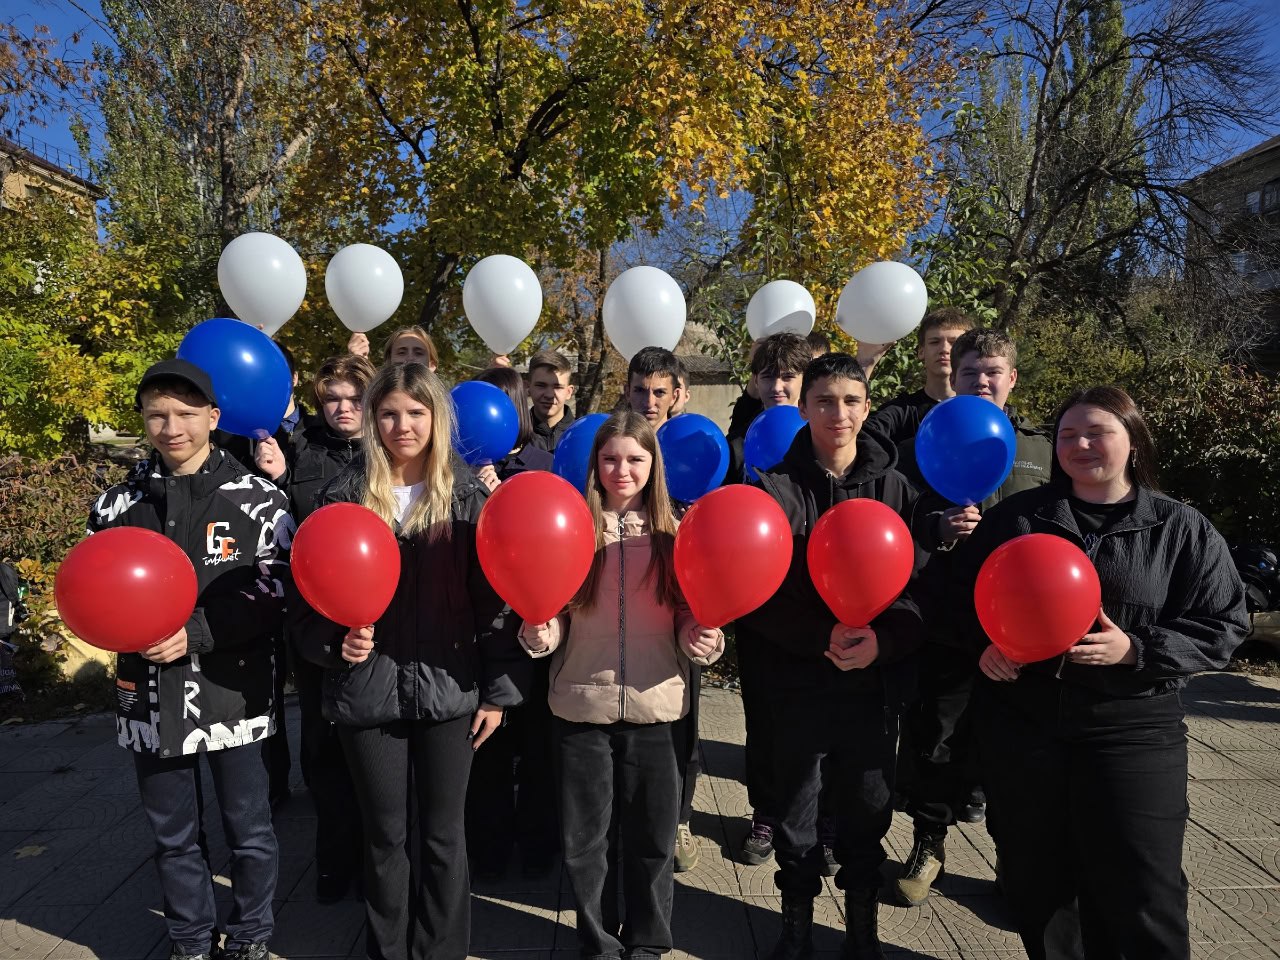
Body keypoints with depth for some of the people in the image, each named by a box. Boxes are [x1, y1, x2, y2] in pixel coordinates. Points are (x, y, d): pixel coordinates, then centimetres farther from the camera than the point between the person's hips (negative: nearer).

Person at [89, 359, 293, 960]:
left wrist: (195, 633, -20)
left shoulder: (257, 499, -5)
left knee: (249, 833, 11)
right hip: (151, 698, 3)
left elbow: (276, 595, -9)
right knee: (173, 838, 17)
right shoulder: (118, 504, 5)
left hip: (233, 693, -3)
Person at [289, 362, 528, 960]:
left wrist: (499, 688, -3)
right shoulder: (343, 496, -1)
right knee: (384, 836, 14)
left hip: (448, 688, 0)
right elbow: (309, 597, 2)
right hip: (368, 691, 1)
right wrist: (336, 641, -17)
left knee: (442, 834, 12)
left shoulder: (467, 495, -2)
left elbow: (496, 597, -1)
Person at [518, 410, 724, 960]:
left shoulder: (673, 532, 0)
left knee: (651, 835, 12)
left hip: (655, 706, 0)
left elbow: (689, 617, 3)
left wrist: (699, 638, -17)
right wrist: (539, 633, -19)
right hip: (581, 706, 0)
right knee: (585, 837, 11)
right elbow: (553, 617, 1)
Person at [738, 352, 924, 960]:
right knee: (796, 812, 13)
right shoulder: (776, 486, -6)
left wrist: (883, 639, -19)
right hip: (798, 678, -1)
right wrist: (824, 638, -21)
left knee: (868, 810, 14)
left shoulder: (895, 487, 0)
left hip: (877, 681, 1)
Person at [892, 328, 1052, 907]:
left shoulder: (1041, 450, 9)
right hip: (942, 622, -1)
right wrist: (939, 528, -18)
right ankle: (929, 844, 27)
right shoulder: (924, 445, 5)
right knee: (933, 739, 7)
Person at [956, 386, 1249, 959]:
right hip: (1021, 719, 2)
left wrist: (1136, 650, -15)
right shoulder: (1015, 516, 5)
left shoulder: (1183, 530, 1)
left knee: (1140, 897, 2)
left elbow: (1222, 627, -1)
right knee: (1035, 880, 14)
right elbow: (967, 596, 13)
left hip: (1132, 728, -2)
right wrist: (984, 646, -6)